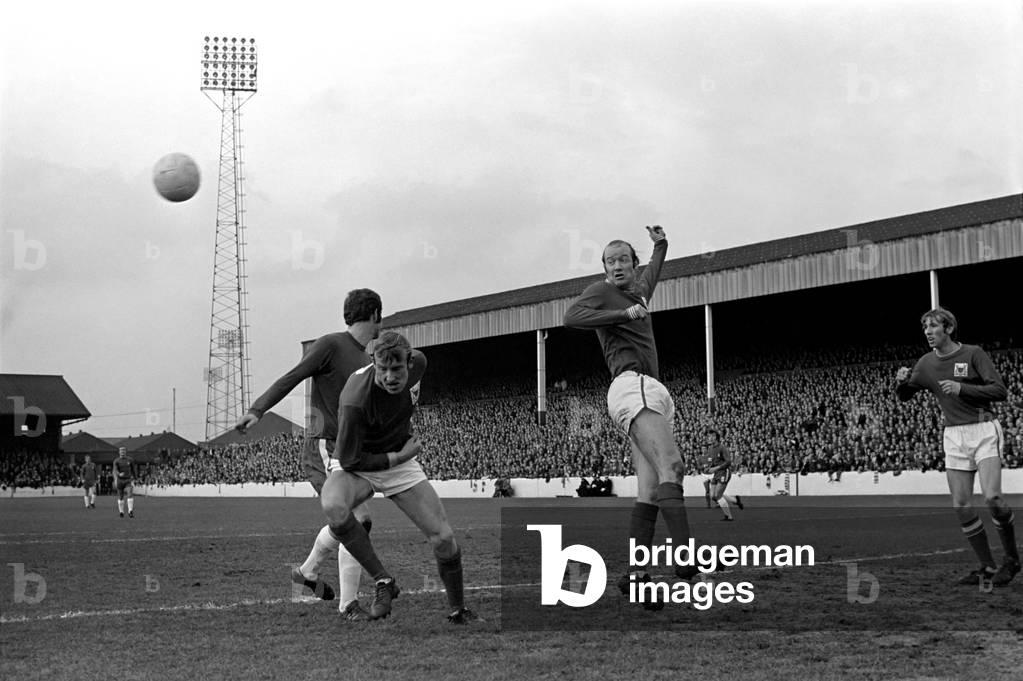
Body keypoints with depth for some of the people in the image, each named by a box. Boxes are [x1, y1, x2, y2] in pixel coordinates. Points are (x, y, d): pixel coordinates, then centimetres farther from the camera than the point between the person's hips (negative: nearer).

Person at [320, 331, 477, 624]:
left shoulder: (416, 364, -17)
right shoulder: (356, 399, -34)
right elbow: (349, 460, -25)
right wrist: (398, 457, -19)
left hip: (399, 462, 4)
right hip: (355, 466, -4)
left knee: (444, 538, -7)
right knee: (333, 507, -38)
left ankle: (458, 610, 19)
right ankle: (383, 581, -21)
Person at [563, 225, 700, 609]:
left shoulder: (637, 291, 26)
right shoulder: (601, 291, 2)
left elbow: (651, 275, 51)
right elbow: (572, 317, -18)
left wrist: (660, 246, 48)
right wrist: (624, 314, -20)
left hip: (652, 396, 9)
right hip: (632, 388, -9)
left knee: (650, 492, -1)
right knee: (671, 466, -26)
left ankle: (634, 576, -6)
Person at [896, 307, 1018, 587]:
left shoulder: (973, 354, -6)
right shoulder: (926, 363, 8)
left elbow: (1000, 391, -11)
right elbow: (904, 396, 19)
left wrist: (962, 388, -21)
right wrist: (901, 381, -4)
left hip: (983, 431, -5)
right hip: (953, 436, 5)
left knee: (992, 497, -18)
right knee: (961, 505, -1)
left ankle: (1012, 560, 3)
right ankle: (988, 568, 9)